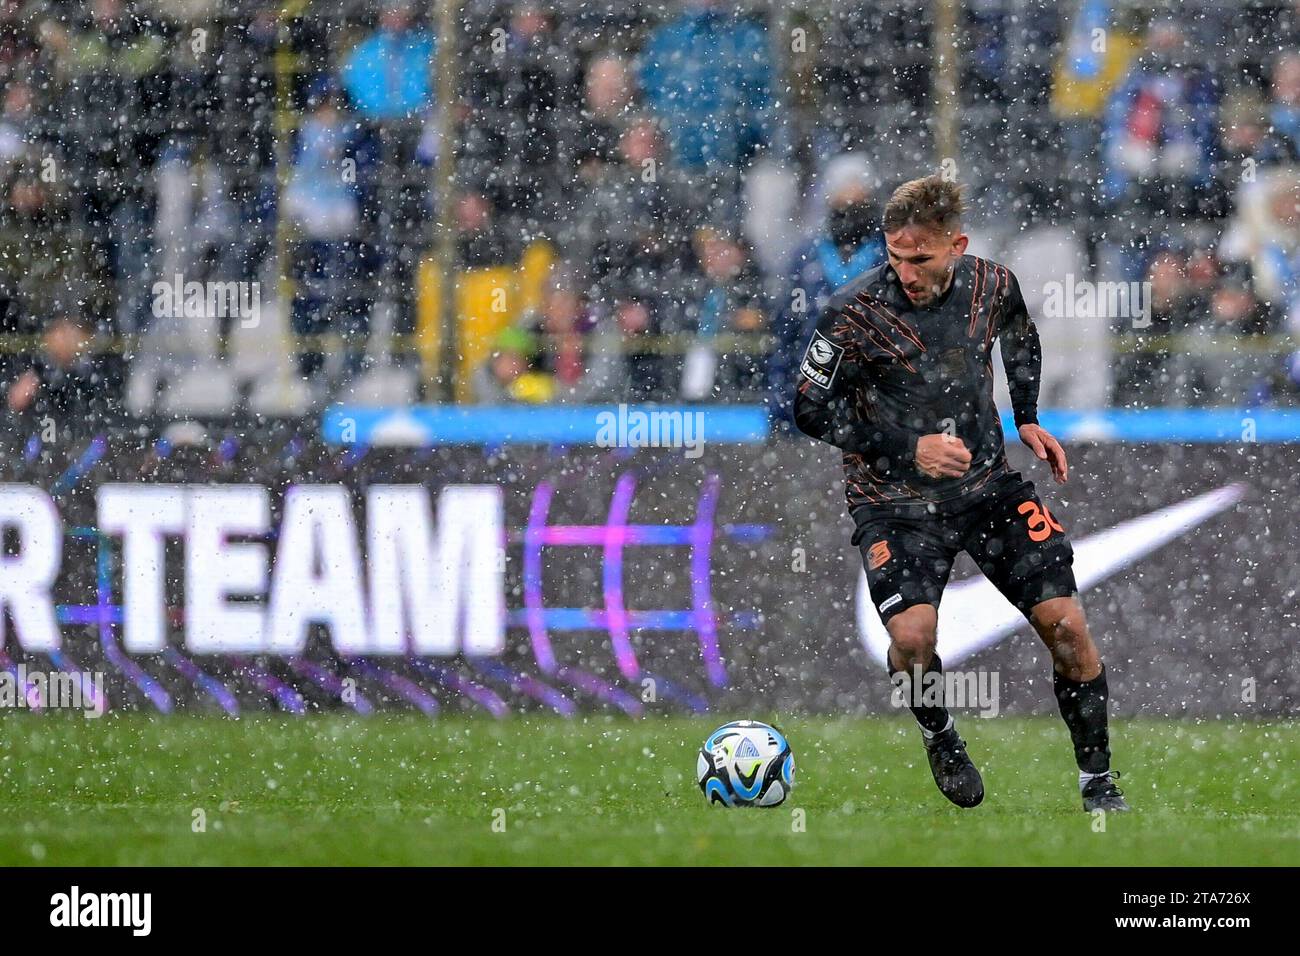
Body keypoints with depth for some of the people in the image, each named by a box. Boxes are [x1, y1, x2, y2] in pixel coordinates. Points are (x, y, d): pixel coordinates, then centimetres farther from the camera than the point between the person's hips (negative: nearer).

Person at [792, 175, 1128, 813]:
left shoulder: (992, 285, -4)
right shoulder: (855, 314, -18)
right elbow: (811, 409, -11)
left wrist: (1026, 419, 11)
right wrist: (909, 449, -19)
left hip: (990, 484, 4)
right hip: (896, 500, -4)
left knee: (1065, 623, -5)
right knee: (912, 634, -26)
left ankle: (1098, 780, 13)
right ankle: (940, 736, 7)